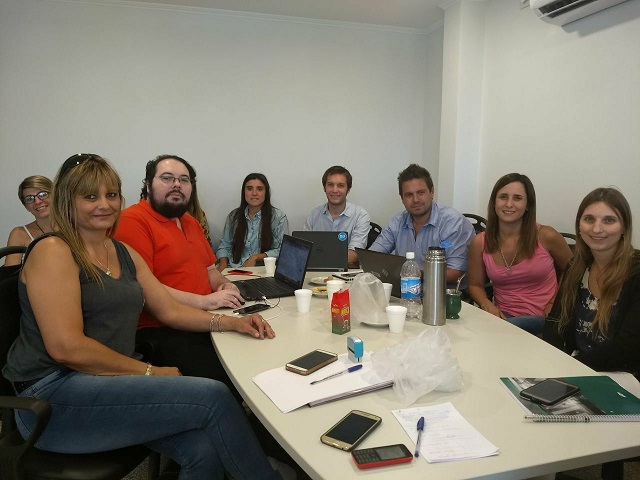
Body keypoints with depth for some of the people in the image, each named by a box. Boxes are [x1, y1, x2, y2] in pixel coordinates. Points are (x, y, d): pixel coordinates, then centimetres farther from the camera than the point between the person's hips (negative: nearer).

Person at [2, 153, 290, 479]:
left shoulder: (125, 254, 15)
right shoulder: (53, 251, -9)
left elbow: (170, 310, 16)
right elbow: (66, 348, -18)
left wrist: (230, 322, 2)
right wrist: (150, 372, -14)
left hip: (109, 382, 7)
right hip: (54, 396, -6)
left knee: (203, 449, -20)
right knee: (213, 397, -19)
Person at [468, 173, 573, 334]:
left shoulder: (546, 237, -7)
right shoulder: (479, 243, -2)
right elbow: (476, 285, 8)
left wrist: (555, 304, -2)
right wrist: (487, 304, -13)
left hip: (542, 320, -3)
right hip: (502, 316, 3)